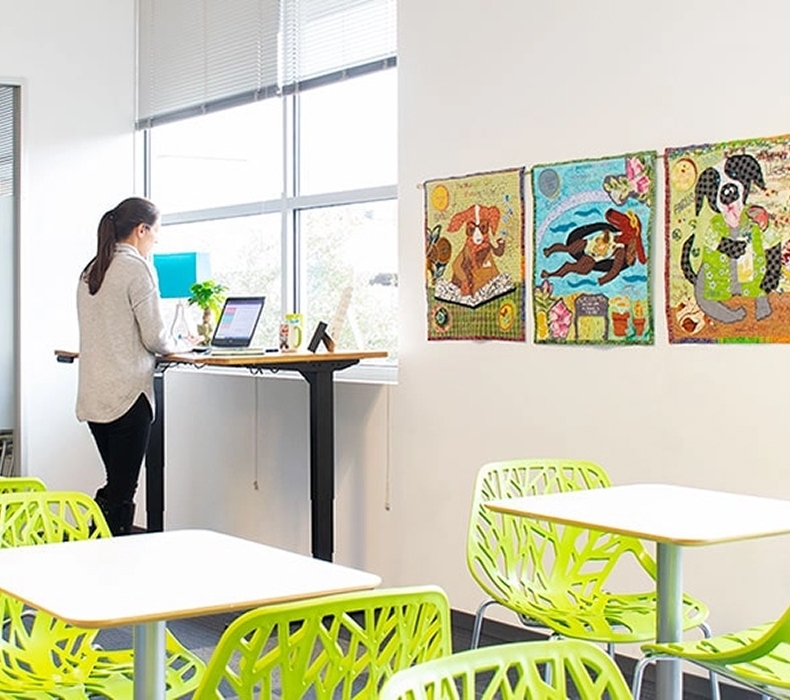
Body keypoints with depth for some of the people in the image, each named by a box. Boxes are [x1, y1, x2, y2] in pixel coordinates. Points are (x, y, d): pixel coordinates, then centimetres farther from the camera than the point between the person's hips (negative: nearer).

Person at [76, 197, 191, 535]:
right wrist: (180, 345, 8)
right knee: (121, 493, -3)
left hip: (93, 395, 8)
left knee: (115, 485, 16)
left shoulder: (90, 271, 14)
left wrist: (170, 343, 20)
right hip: (126, 393, -8)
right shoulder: (137, 268, -10)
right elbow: (154, 337, -13)